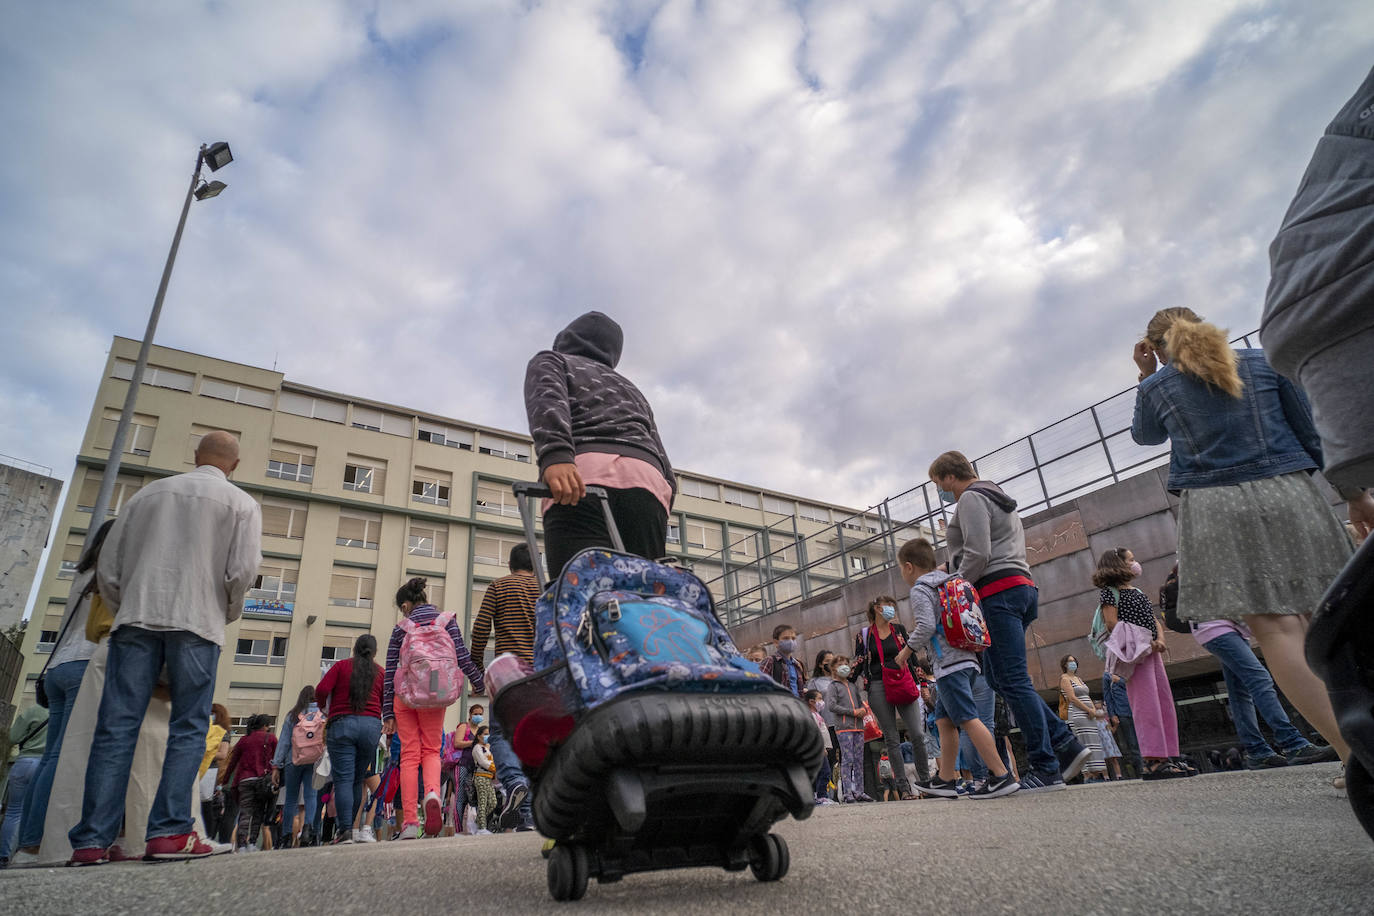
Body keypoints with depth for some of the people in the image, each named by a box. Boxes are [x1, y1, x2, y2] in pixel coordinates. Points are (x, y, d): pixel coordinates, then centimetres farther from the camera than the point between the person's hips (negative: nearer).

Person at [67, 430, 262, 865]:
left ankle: (92, 841, 2)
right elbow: (243, 569, -6)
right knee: (188, 729, 2)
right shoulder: (241, 503, 6)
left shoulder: (149, 493, 18)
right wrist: (228, 613, 11)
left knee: (115, 729, 3)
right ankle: (170, 832, -3)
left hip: (135, 618, 3)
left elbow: (108, 566, 14)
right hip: (196, 622, -3)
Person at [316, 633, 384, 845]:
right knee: (358, 779, 13)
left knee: (343, 779, -5)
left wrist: (323, 707, 17)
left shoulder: (341, 665, 8)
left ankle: (344, 830, -15)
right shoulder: (380, 672, 11)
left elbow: (322, 689, -3)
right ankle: (349, 826, 13)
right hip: (371, 726, 2)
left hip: (341, 724, -1)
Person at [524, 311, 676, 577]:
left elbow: (546, 396, -2)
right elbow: (666, 471, 24)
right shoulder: (630, 389, 39)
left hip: (586, 479, -5)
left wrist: (554, 454, -19)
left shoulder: (550, 361, 25)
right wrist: (658, 516, 16)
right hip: (648, 483, 5)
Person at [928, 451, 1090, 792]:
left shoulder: (970, 498, -6)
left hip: (998, 592, -10)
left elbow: (978, 553, -17)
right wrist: (953, 572, 18)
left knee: (1013, 681, -8)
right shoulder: (998, 498, 26)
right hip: (1022, 586, 10)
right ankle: (1066, 744, 7)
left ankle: (1046, 769, -5)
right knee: (996, 675, 11)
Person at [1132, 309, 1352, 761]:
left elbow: (1144, 436, 26)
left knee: (1276, 627, -8)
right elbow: (1314, 433, 11)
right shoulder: (1265, 362, 10)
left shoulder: (1157, 386, 5)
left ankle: (1357, 754, -13)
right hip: (1289, 495, 3)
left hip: (1216, 511, -3)